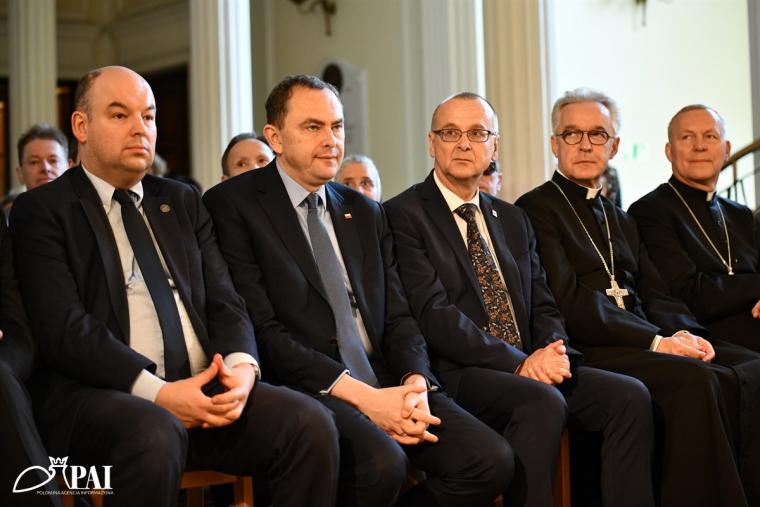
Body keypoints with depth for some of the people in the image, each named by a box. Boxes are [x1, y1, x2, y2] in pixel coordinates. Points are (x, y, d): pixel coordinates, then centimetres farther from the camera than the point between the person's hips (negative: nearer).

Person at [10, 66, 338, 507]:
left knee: (311, 423, -20)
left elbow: (225, 304, 14)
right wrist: (157, 392, -20)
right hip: (100, 395, -5)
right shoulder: (42, 210, 4)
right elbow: (64, 329, -9)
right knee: (156, 434, -38)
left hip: (205, 389, 5)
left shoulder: (184, 202, 21)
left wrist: (241, 366, -9)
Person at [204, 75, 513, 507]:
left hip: (384, 383, 6)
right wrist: (362, 396, -17)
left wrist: (417, 382, -8)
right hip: (304, 388, -6)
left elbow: (398, 318, 15)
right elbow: (262, 330, -10)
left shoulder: (366, 213, 20)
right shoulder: (233, 206, -1)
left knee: (493, 461, -16)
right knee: (383, 463, -34)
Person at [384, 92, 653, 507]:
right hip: (455, 374, -6)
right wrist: (518, 362, -19)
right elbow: (432, 313, -12)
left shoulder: (513, 220, 21)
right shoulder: (404, 215, -2)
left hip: (529, 368, 7)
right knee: (544, 402, -33)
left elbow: (543, 308, 17)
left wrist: (553, 352, -7)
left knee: (630, 395, -15)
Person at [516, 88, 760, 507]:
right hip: (589, 350, -7)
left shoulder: (621, 220, 26)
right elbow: (569, 301, -10)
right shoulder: (537, 209, 1)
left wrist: (684, 332, -6)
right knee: (697, 380, -31)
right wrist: (655, 341, -15)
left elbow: (655, 295, 17)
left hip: (647, 342, 7)